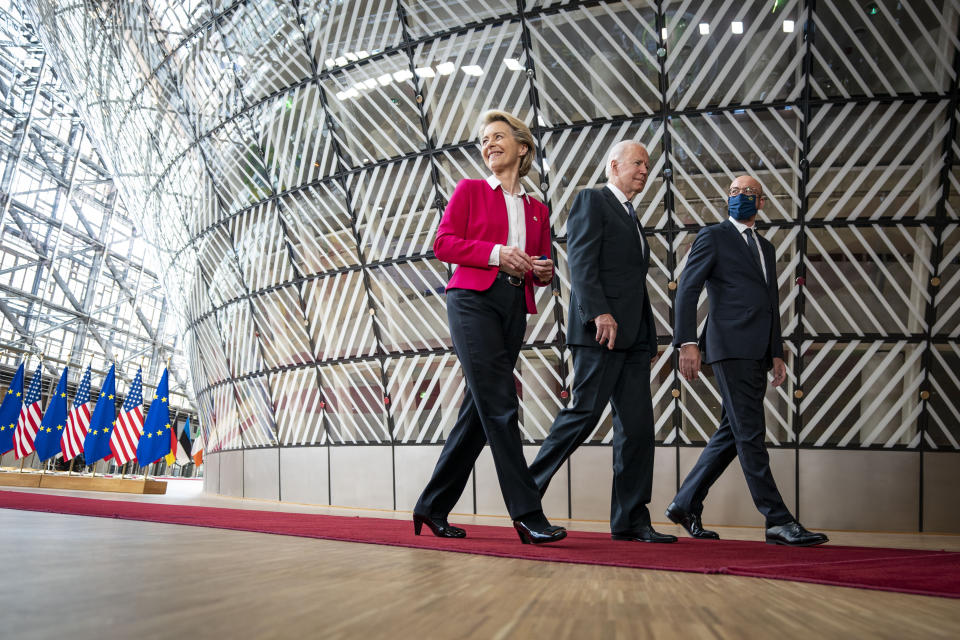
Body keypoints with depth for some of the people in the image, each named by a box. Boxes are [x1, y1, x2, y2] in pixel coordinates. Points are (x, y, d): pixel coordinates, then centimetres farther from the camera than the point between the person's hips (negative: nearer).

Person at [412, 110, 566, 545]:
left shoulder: (537, 210, 20)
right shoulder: (470, 190, 9)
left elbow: (542, 267, 22)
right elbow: (443, 244, -1)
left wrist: (544, 271, -2)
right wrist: (496, 253, -13)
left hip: (514, 309, 5)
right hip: (473, 300, -5)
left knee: (479, 411, 4)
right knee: (500, 406, -14)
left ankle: (432, 508, 16)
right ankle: (527, 513, -12)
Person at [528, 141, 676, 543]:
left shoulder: (630, 216, 27)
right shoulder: (591, 201, 2)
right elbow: (581, 262, -11)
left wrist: (649, 338, 17)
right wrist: (599, 313, -23)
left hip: (633, 336, 8)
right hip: (601, 330, -8)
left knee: (637, 426, 3)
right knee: (585, 412, -10)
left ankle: (630, 519, 6)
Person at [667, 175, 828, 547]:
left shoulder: (766, 248, 25)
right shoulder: (712, 237, 4)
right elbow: (687, 290, -4)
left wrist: (777, 353, 17)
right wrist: (687, 342, -15)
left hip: (757, 352, 8)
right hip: (731, 346, -8)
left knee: (731, 434, 9)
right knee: (750, 433, -8)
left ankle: (686, 505, 18)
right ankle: (778, 521, -7)